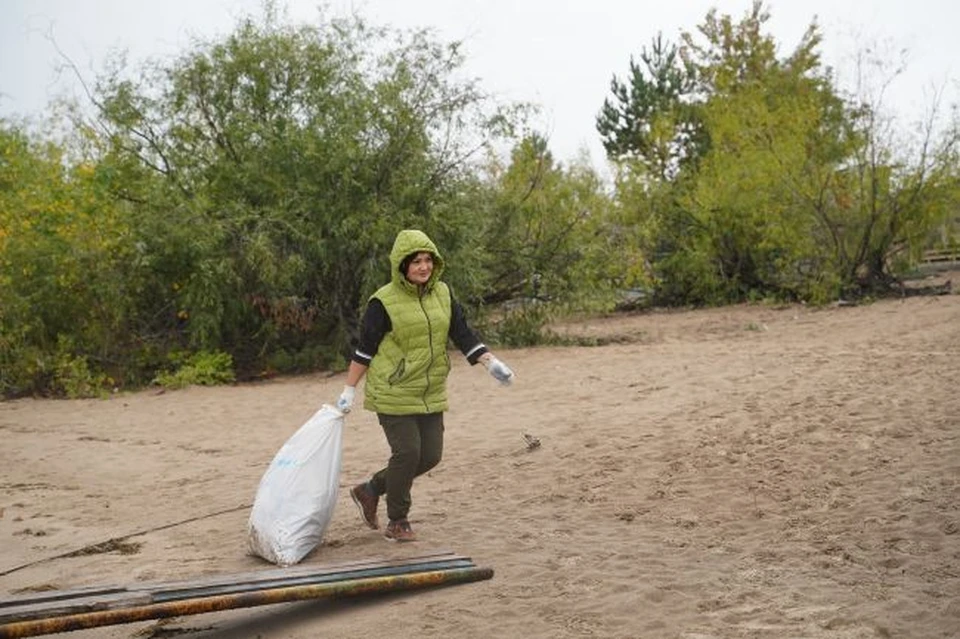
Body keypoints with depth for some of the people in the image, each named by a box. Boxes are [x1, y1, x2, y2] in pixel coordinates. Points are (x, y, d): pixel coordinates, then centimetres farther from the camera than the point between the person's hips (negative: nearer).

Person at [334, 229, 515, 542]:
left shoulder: (442, 294, 6)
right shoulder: (383, 302, -11)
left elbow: (462, 333, 7)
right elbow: (364, 349, -7)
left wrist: (491, 362, -5)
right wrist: (349, 390, -6)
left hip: (430, 395, 6)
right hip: (393, 394, -6)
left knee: (430, 455, 7)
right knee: (407, 452, -9)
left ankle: (370, 490, 26)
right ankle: (397, 523, 11)